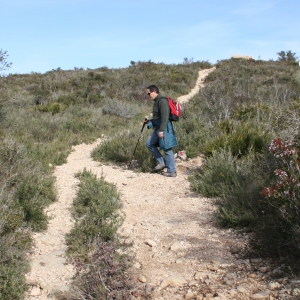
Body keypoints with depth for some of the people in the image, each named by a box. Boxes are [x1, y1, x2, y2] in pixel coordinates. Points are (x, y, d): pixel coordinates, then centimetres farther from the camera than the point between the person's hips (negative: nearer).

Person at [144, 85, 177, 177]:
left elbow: (165, 116, -23)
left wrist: (161, 130, -26)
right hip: (158, 128, 11)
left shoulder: (162, 100, -15)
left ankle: (172, 171, 3)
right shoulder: (157, 101, 17)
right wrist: (150, 121, 20)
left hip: (164, 128, -11)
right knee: (149, 143, 12)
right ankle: (162, 162, 15)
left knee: (167, 149, -5)